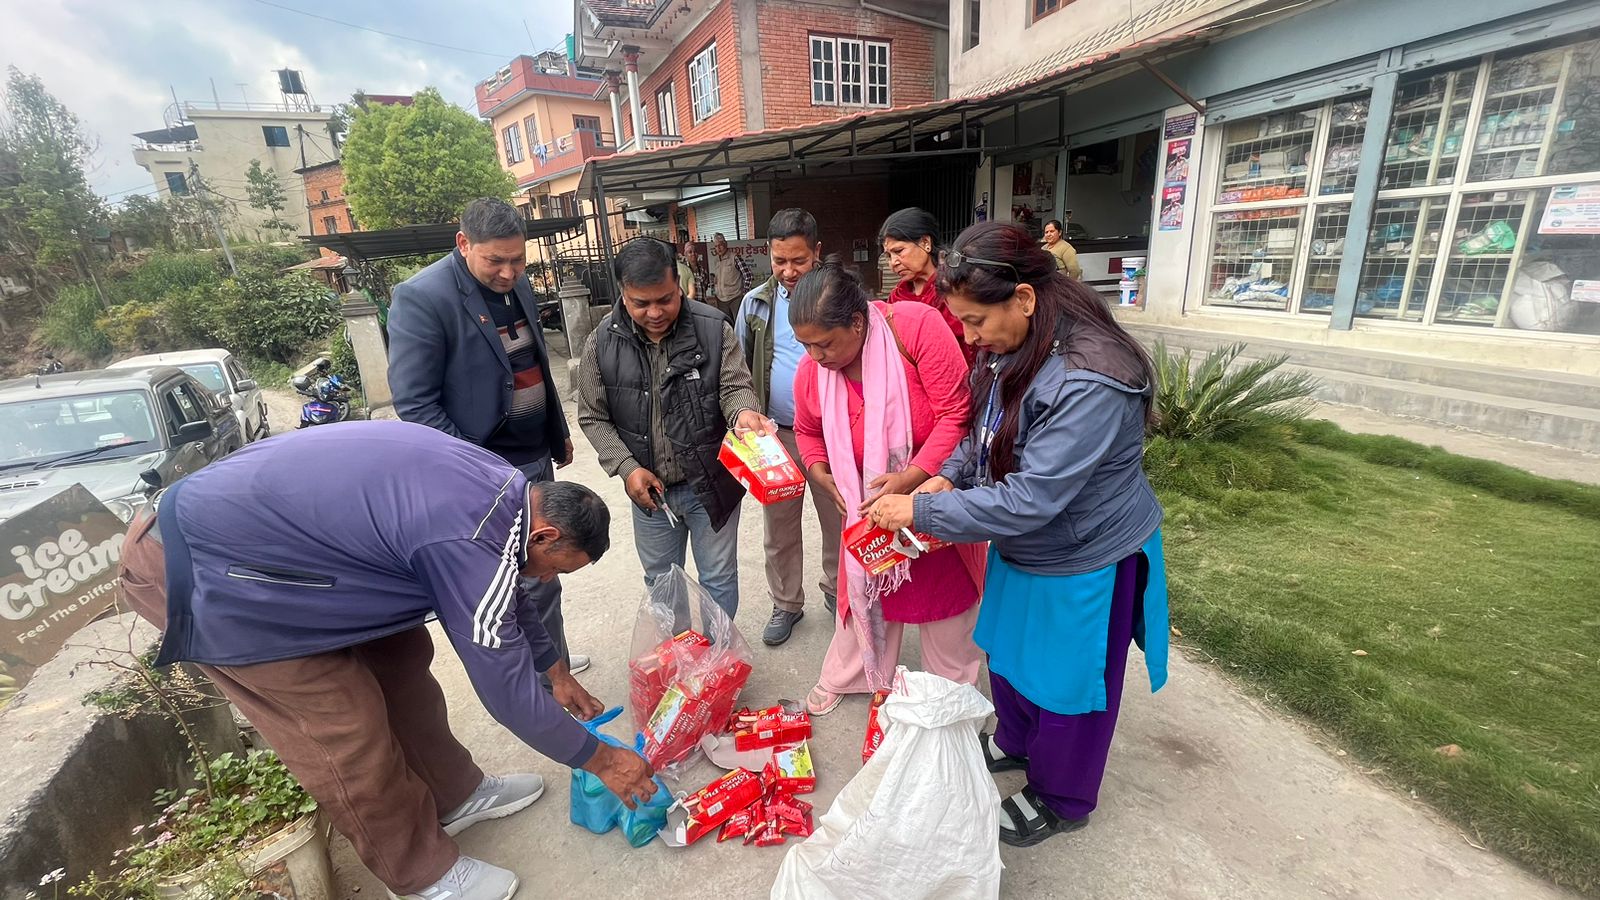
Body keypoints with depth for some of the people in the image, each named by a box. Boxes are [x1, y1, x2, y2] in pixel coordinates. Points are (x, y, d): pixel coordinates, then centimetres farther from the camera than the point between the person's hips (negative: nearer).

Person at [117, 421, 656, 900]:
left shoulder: (498, 487, -2)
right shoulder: (471, 542, -31)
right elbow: (505, 689, -21)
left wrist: (556, 672, 23)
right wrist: (600, 759, -6)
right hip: (194, 566, -9)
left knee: (399, 656, 12)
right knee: (350, 735, -3)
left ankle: (456, 795, 30)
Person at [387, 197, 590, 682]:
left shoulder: (518, 286, 7)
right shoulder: (422, 298, -16)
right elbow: (414, 402, -16)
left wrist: (559, 433, 20)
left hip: (537, 456, 8)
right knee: (537, 582, -1)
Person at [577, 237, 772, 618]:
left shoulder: (713, 328, -13)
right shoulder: (602, 343, -7)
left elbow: (735, 386, -13)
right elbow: (593, 417, -1)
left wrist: (743, 412, -37)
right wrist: (627, 468, -13)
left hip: (712, 483, -2)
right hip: (648, 488, 3)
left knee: (718, 579, 15)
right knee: (660, 581, 23)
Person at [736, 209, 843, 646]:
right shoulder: (755, 303, 1)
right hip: (775, 433, 2)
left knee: (839, 520, 13)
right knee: (779, 528, 13)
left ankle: (836, 590, 37)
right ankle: (786, 604, 33)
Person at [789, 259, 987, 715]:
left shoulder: (917, 326, -27)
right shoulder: (811, 371, -13)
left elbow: (957, 413, -26)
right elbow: (807, 430, 8)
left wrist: (911, 477, -32)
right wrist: (820, 473, -10)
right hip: (868, 502, 3)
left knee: (949, 595, 14)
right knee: (864, 588, 15)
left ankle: (953, 691, 39)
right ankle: (843, 677, 40)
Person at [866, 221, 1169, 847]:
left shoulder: (1091, 381, -34)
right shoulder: (1008, 348, -7)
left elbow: (1029, 500, -33)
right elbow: (986, 432, 8)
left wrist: (920, 511, -27)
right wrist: (948, 476, -10)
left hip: (1085, 562, -7)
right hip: (1021, 547, 8)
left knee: (1066, 680, 15)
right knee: (1009, 651, 26)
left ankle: (1061, 800, 42)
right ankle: (1014, 742, 55)